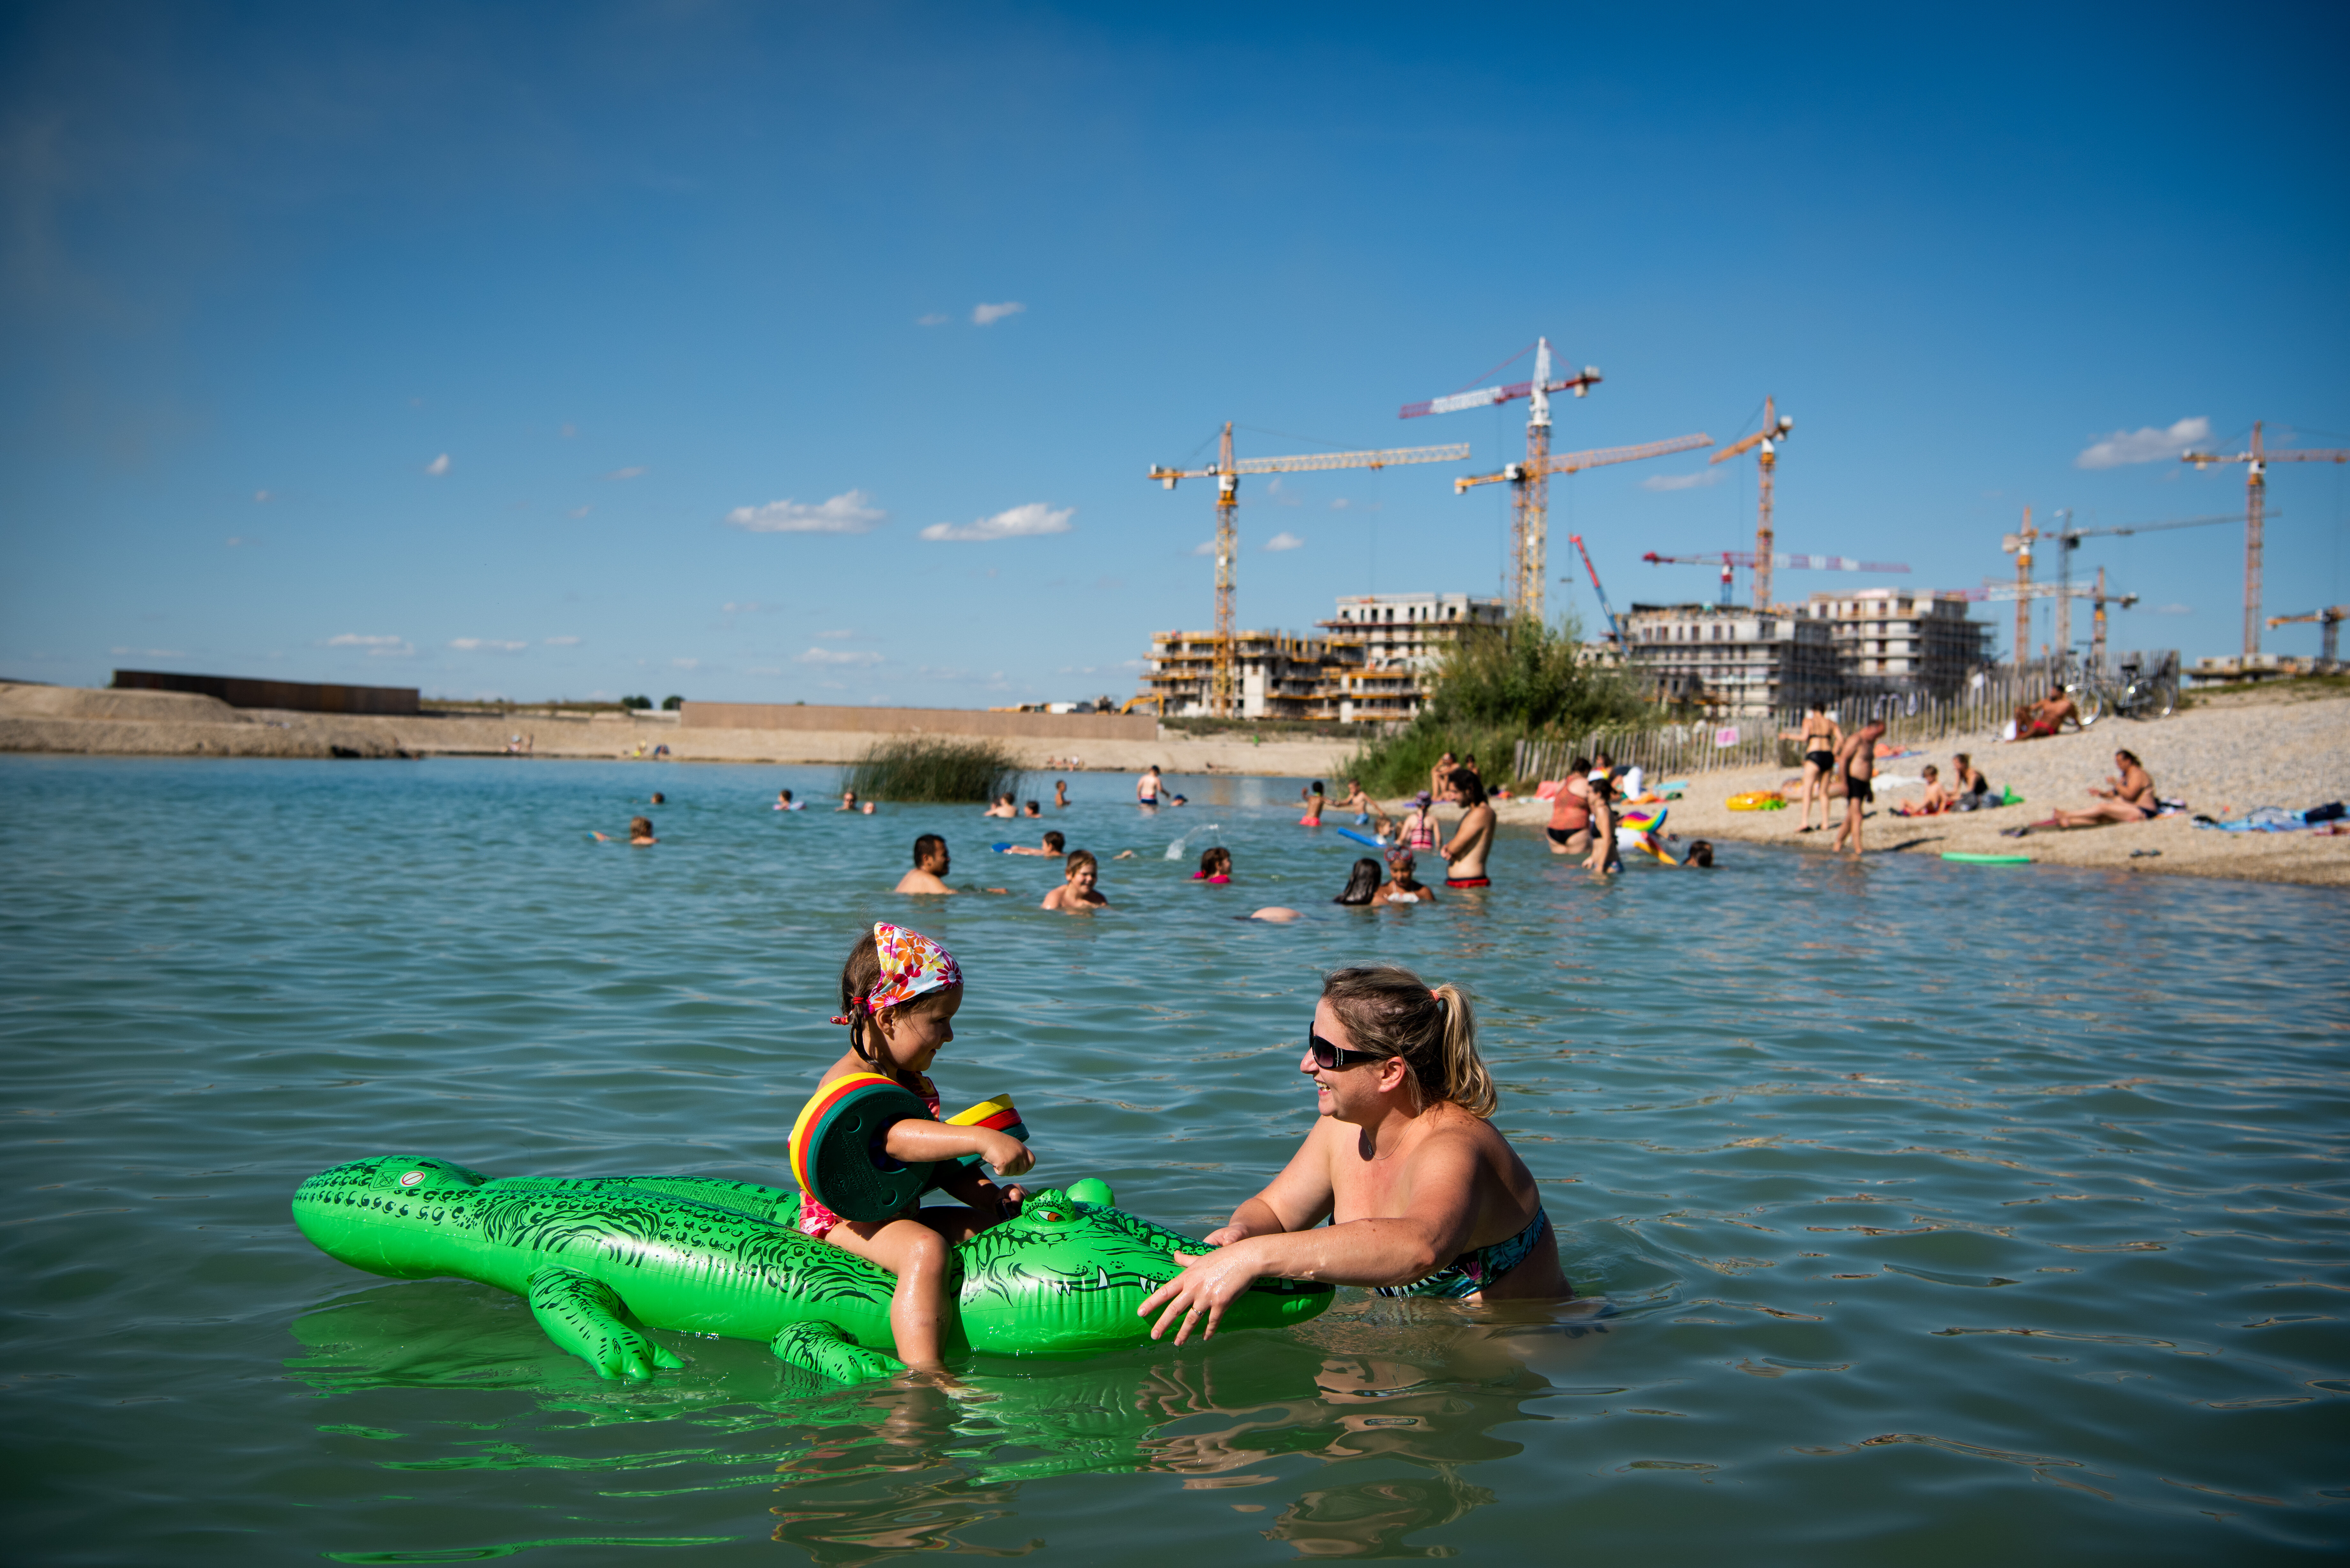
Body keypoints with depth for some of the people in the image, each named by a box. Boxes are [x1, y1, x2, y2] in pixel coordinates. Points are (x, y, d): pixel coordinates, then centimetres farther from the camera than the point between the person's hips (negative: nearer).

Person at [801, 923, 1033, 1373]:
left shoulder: (909, 1080, 14)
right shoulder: (849, 1083, -18)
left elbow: (941, 1159, 16)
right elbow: (896, 1139, -38)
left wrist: (988, 1196, -2)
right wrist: (981, 1140, -47)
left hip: (898, 1214, 10)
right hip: (846, 1220, -10)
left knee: (998, 1223, 4)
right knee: (926, 1248, -35)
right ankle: (922, 1373, -41)